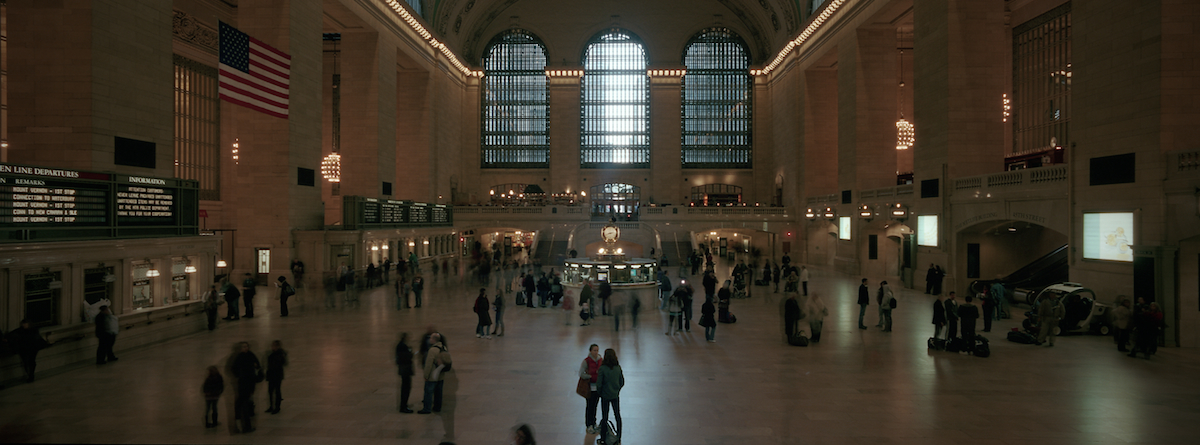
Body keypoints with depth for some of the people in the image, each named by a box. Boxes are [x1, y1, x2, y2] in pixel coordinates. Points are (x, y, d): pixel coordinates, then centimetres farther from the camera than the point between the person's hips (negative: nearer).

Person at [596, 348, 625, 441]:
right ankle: (618, 437, 23)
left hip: (605, 396, -3)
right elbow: (622, 382, 0)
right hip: (615, 395, 4)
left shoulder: (602, 368, -20)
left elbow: (599, 384, -17)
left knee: (605, 417, 9)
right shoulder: (618, 367, -7)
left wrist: (600, 392, 1)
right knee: (617, 415, 15)